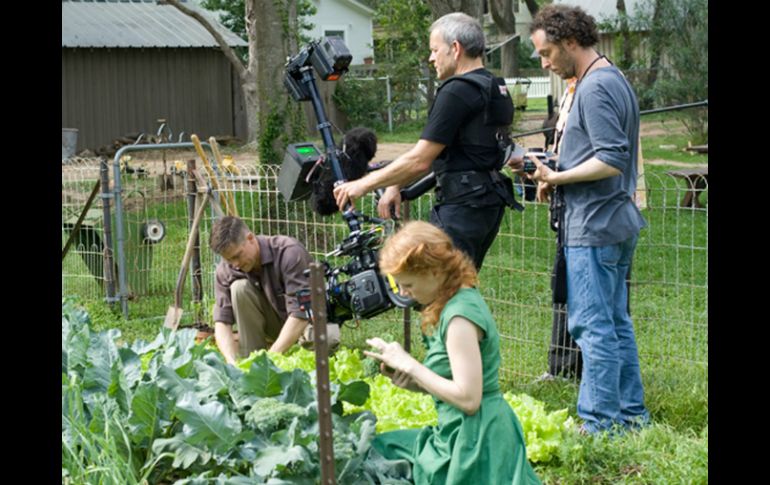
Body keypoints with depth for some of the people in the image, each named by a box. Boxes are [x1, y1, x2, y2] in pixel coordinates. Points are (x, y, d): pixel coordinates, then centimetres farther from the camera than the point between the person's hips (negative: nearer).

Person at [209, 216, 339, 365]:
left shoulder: (289, 252, -28)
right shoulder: (224, 271, -15)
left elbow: (300, 313, -33)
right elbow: (222, 321, -19)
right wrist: (232, 362, -37)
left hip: (306, 318, -4)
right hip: (275, 323, 4)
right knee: (239, 288, -24)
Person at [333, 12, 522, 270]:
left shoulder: (457, 92, -14)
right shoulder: (496, 89, 17)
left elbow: (420, 160, -17)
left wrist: (363, 185, -9)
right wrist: (395, 186, 15)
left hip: (463, 205, -10)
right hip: (490, 202, 10)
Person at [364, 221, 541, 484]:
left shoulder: (460, 315, -21)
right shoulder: (459, 300, 8)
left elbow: (467, 398, -25)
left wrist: (408, 364, -17)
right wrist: (409, 380, -1)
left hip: (474, 442, -10)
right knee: (379, 446, 20)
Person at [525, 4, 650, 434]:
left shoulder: (595, 88, -16)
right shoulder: (616, 80, 16)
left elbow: (611, 160, -23)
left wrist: (558, 178, -15)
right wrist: (558, 177, 13)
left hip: (594, 226, -10)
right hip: (618, 221, 11)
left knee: (593, 326, -6)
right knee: (616, 321, 15)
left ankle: (601, 422, -2)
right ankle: (632, 412, 21)